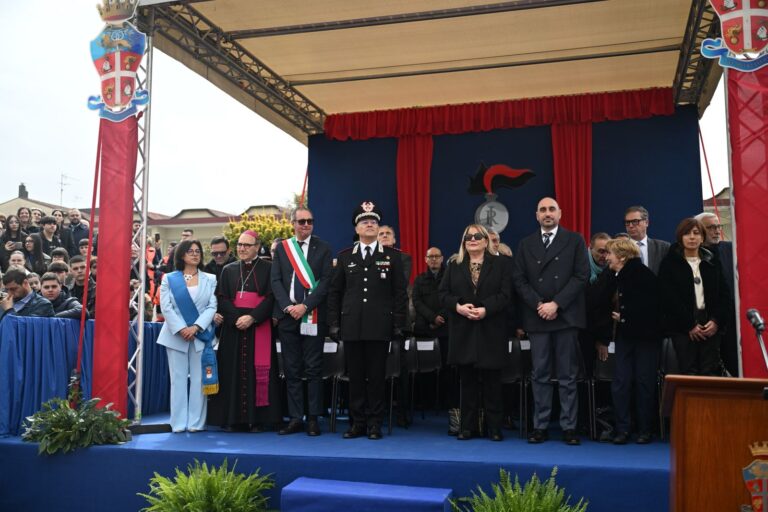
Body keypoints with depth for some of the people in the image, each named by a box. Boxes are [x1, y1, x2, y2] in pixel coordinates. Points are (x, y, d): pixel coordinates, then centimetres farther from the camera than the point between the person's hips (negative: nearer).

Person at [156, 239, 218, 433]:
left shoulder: (210, 279, 11)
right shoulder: (169, 279, 10)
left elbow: (212, 306, 0)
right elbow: (166, 306, 0)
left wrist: (196, 327, -13)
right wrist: (181, 329, -13)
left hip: (201, 335, 0)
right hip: (176, 335, 0)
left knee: (199, 379, -1)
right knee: (178, 379, 1)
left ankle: (196, 422, 2)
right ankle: (179, 423, 4)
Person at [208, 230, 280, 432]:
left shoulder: (267, 269, 4)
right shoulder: (228, 270, 13)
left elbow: (270, 297, -4)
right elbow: (222, 298, 4)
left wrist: (252, 317, -16)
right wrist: (236, 318, -12)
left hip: (259, 327, -3)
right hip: (233, 328, 3)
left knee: (257, 370, -3)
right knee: (234, 371, 2)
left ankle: (257, 418, 2)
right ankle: (234, 418, 7)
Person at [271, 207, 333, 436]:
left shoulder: (323, 248, 4)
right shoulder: (281, 247, 11)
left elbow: (326, 280, -4)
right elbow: (276, 280, 5)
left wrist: (305, 306, -13)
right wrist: (287, 306, -9)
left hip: (313, 317, -2)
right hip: (288, 316, 2)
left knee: (314, 369, 1)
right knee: (291, 370, 6)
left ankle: (313, 418, 8)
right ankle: (295, 418, 13)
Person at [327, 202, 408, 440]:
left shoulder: (392, 256, 6)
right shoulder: (345, 256, 10)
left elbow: (400, 293, 3)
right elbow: (334, 292, 11)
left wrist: (399, 325, -3)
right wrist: (333, 324, 4)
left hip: (379, 328, -2)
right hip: (351, 327, 2)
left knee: (376, 376, 2)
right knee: (355, 376, 6)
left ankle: (374, 424, 12)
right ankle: (357, 423, 15)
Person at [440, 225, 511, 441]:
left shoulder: (500, 264, 5)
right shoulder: (454, 266, 12)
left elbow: (505, 294, -5)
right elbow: (443, 293, 4)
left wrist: (485, 309, -18)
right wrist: (458, 306, -14)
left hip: (491, 331, -2)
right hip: (463, 332, 2)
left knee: (492, 381, 2)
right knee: (467, 381, 6)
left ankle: (494, 427, 10)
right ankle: (467, 427, 13)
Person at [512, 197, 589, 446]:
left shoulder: (575, 241, 6)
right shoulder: (525, 244, 12)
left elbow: (581, 276, -3)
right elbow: (519, 280, 6)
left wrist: (556, 304, -11)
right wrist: (538, 305, -8)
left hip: (566, 316, -2)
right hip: (537, 318, 2)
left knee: (568, 376, 3)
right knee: (540, 376, 5)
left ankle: (569, 427, 9)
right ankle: (540, 426, 11)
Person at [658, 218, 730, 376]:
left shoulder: (712, 262, 14)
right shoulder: (669, 264, 4)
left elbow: (724, 294, 10)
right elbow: (668, 298, -4)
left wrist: (716, 321, -5)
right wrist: (690, 325, -9)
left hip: (711, 326, 3)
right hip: (682, 328, -2)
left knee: (711, 373, -4)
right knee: (689, 373, -8)